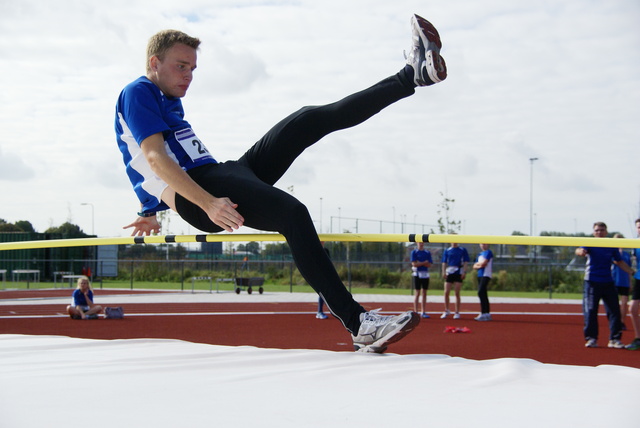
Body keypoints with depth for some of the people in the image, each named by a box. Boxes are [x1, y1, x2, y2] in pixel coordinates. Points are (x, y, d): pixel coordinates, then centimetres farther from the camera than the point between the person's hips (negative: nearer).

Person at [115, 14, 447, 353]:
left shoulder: (168, 101, 26)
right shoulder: (137, 93, -3)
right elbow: (155, 158, -17)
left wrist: (150, 211, 50)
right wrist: (208, 204, -26)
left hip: (225, 174, 10)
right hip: (194, 196, -10)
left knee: (310, 121, -2)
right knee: (292, 213, -33)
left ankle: (413, 75, -6)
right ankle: (357, 324, -38)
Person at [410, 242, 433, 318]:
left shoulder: (428, 253, 11)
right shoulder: (414, 252, 1)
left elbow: (429, 265, 2)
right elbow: (414, 264, -10)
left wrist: (420, 263, -11)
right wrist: (424, 262, -6)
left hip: (425, 274, 4)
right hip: (417, 274, -4)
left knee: (424, 294, 5)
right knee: (417, 294, -4)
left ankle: (423, 312, 8)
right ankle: (416, 312, -2)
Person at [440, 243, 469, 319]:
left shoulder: (463, 250, 6)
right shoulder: (447, 251, 11)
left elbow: (466, 262, 3)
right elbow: (444, 263, 10)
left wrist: (464, 272, -7)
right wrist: (443, 272, -2)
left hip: (459, 273, -2)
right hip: (449, 272, 2)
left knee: (457, 293, -1)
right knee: (446, 293, -2)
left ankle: (457, 312, 5)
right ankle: (446, 311, 13)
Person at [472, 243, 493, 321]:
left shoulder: (488, 252, -4)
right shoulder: (480, 254, 21)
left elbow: (484, 263, -15)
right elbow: (474, 266, 18)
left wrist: (477, 263, 5)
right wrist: (479, 266, -3)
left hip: (486, 275, -9)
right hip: (480, 275, 9)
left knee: (481, 293, -18)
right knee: (483, 294, 8)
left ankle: (484, 313, -21)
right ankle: (487, 313, 11)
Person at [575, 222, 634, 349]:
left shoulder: (612, 247, 8)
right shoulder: (590, 244, -1)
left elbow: (620, 262, 18)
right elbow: (579, 250, -22)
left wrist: (633, 272, 9)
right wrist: (581, 252, -47)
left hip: (608, 282, 3)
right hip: (592, 282, -3)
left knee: (614, 310, -2)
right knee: (590, 310, -5)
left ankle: (614, 339, 4)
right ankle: (591, 338, 2)